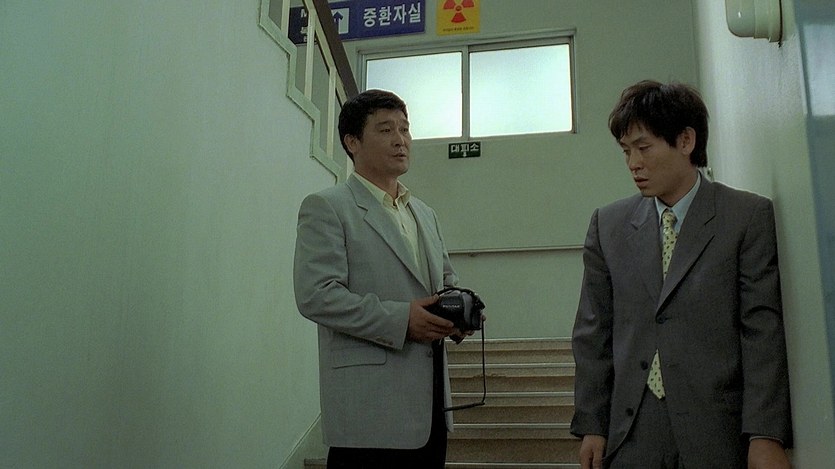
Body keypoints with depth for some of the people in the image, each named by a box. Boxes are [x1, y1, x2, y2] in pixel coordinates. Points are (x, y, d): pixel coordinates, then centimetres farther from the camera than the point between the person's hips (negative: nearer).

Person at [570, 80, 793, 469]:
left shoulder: (749, 216, 0)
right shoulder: (608, 224, 7)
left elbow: (763, 330, -5)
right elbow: (593, 333, 7)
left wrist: (766, 436, -11)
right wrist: (590, 425, 2)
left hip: (718, 435, -2)